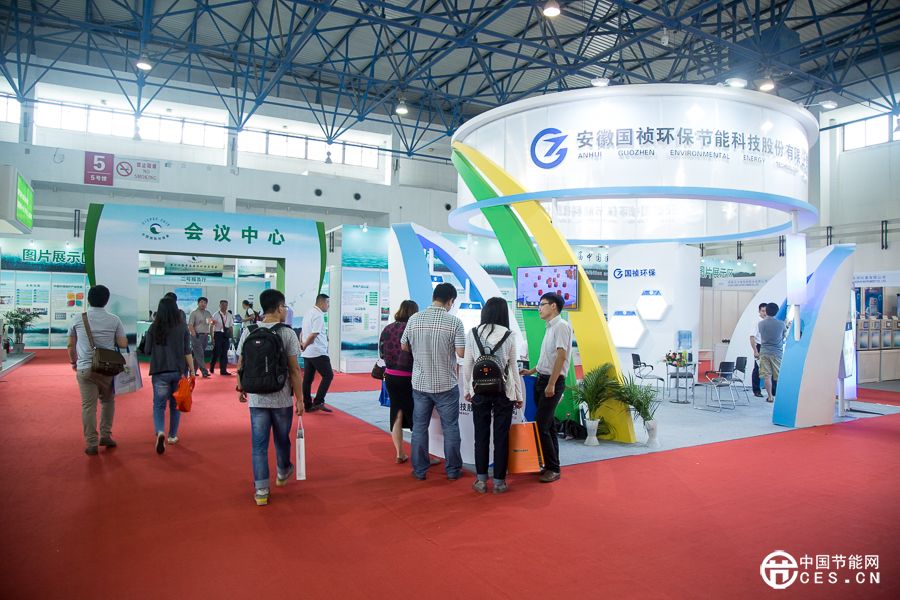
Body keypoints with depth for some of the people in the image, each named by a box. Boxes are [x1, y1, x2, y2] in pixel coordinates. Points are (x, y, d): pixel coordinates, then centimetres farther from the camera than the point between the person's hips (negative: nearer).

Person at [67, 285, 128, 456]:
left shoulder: (79, 319, 1)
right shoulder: (114, 320, -3)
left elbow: (71, 345, 9)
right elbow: (123, 344, -1)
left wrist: (73, 362, 25)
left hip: (85, 368, 0)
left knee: (88, 406, 4)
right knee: (108, 401, 18)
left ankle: (91, 443, 6)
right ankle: (106, 435, 17)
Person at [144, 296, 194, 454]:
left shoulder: (154, 328, -5)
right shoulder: (182, 327, -4)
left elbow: (147, 351, 2)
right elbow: (187, 352, -4)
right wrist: (192, 371, 2)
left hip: (160, 371, -1)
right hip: (179, 371, 1)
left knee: (159, 405, 4)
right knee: (175, 404, 15)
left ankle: (160, 432, -19)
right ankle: (172, 435, 24)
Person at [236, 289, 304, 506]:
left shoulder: (248, 332, -1)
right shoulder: (287, 334, -10)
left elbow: (240, 366, 4)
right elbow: (294, 369, -11)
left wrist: (241, 388, 20)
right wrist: (299, 398, -5)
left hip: (256, 398, 2)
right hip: (282, 398, -2)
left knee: (259, 444, 8)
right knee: (282, 440, 19)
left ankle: (261, 490, 11)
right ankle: (283, 473, 42)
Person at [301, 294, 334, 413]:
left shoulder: (309, 313, 15)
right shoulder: (318, 315, -14)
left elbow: (305, 333, 20)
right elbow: (313, 334, -20)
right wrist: (304, 346, -9)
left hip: (307, 353, 9)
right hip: (318, 352, -9)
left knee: (308, 379, 10)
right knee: (328, 375, -2)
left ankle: (308, 405, 15)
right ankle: (318, 402, -5)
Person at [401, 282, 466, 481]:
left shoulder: (414, 319, -3)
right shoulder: (454, 322, -12)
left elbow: (404, 347, 7)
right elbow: (462, 353, -13)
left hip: (420, 383, 3)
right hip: (446, 384, -2)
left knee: (419, 427, 13)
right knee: (450, 428, 11)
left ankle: (419, 470, 20)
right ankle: (453, 470, 19)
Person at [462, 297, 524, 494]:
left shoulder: (472, 334, 0)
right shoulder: (509, 335, -3)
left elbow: (467, 365, 1)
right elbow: (513, 367, 1)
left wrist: (467, 390, 13)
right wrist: (519, 395, 9)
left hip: (479, 390, 1)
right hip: (504, 391, -1)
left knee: (481, 435, 9)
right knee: (501, 436, 7)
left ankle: (481, 480, 16)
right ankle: (499, 481, 15)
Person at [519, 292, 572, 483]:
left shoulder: (561, 326, -12)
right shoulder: (549, 327, 16)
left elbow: (561, 356, -20)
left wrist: (551, 384, -22)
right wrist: (531, 371, 24)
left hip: (553, 382, -9)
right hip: (542, 380, 9)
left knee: (541, 426, -10)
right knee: (547, 425, 12)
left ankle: (553, 469, -1)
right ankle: (551, 465, 20)